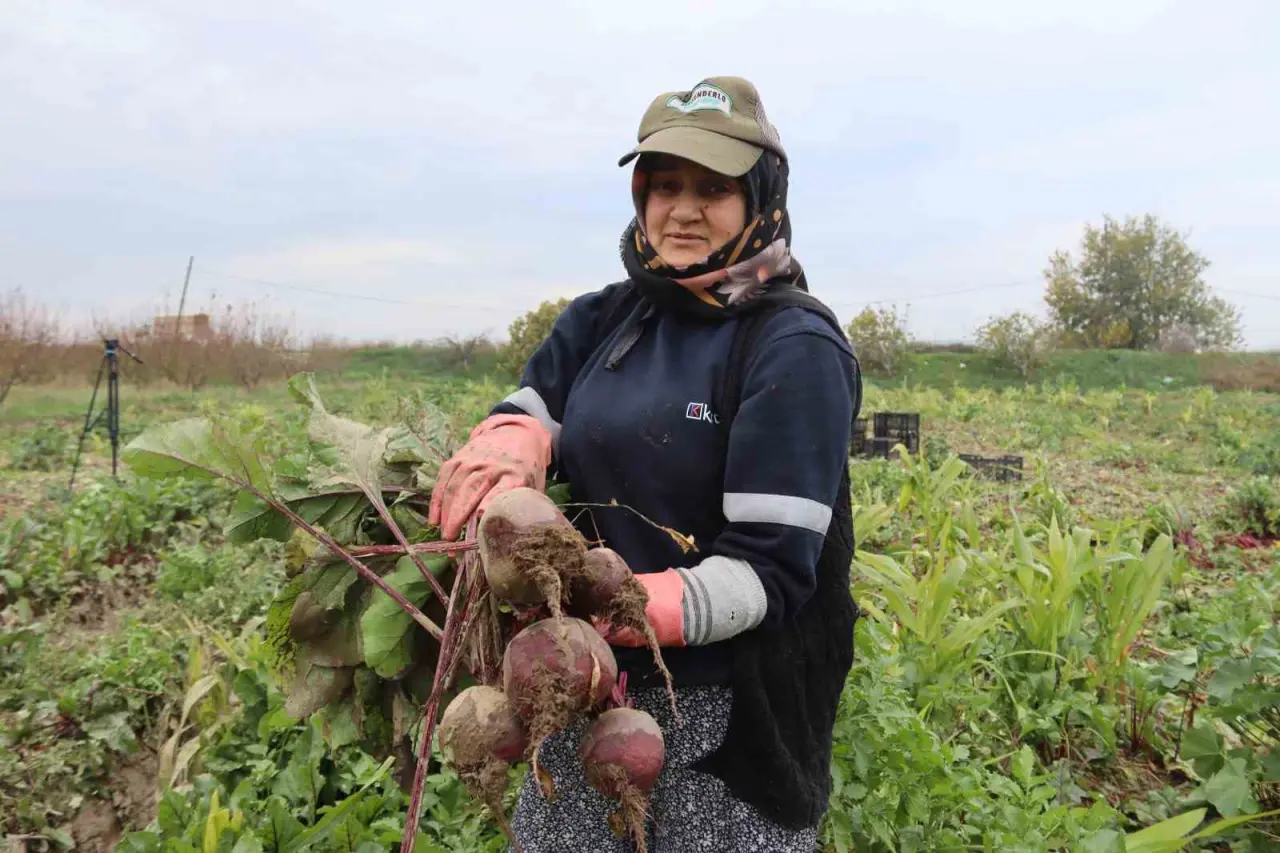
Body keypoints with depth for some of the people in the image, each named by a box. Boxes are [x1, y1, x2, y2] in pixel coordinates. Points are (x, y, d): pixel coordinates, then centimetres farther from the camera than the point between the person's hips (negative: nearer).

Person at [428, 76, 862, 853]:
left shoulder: (795, 350, -14)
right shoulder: (607, 318, 5)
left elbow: (771, 568, -19)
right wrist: (506, 453, -18)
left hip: (732, 709, -5)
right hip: (595, 682, 6)